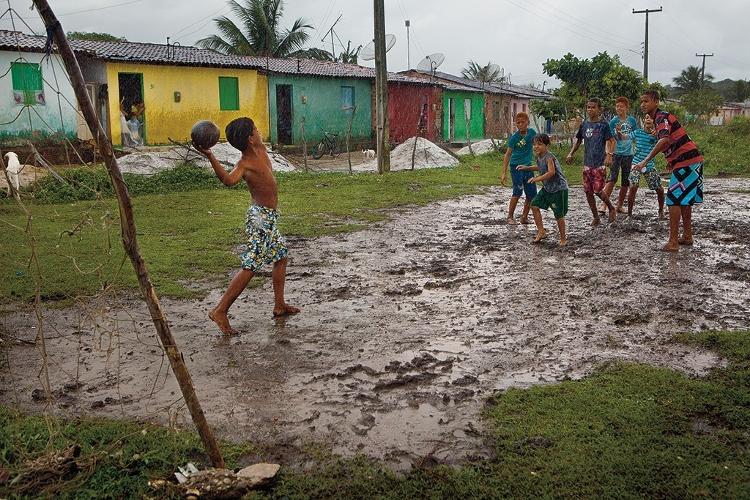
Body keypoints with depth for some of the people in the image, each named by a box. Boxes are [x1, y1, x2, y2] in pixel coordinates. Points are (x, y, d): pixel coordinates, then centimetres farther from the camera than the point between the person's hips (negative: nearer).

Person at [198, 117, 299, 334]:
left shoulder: (261, 149, 3)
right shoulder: (244, 164, -22)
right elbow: (229, 179, -42)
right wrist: (210, 157, -51)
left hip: (269, 217, 10)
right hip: (260, 217, -10)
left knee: (281, 256, 19)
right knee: (251, 266, -11)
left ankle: (279, 305, 29)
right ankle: (220, 311, -8)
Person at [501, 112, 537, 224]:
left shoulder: (532, 132, 0)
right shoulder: (514, 137, -11)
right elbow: (508, 154, -8)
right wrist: (504, 173, -12)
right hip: (516, 166, -5)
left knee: (531, 194, 4)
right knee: (518, 191, -15)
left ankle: (524, 217, 17)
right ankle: (510, 217, -4)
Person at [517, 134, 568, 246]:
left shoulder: (548, 157, -21)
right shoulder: (539, 157, 6)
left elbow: (551, 172, -33)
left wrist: (538, 178, -32)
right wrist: (527, 168, 24)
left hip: (558, 188, -9)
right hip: (547, 188, 9)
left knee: (559, 214, -2)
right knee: (534, 205, 6)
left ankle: (563, 239, 13)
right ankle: (541, 232, 14)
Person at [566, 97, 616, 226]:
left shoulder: (603, 125, -6)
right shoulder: (584, 124, 8)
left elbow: (611, 141, -9)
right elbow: (578, 141, 19)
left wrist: (609, 154, -25)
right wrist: (571, 154, 8)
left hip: (599, 163, -5)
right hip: (587, 163, 5)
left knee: (598, 190, -9)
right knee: (588, 191, 5)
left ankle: (611, 209, 19)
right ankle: (596, 218, 18)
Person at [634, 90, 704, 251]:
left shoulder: (661, 117, -15)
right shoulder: (660, 118, 16)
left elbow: (664, 140, -34)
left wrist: (645, 161, -37)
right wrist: (672, 162, 26)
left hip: (686, 162, -10)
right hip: (693, 160, 10)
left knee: (674, 200, -9)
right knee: (685, 199, 17)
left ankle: (673, 242, -9)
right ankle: (687, 236, 26)